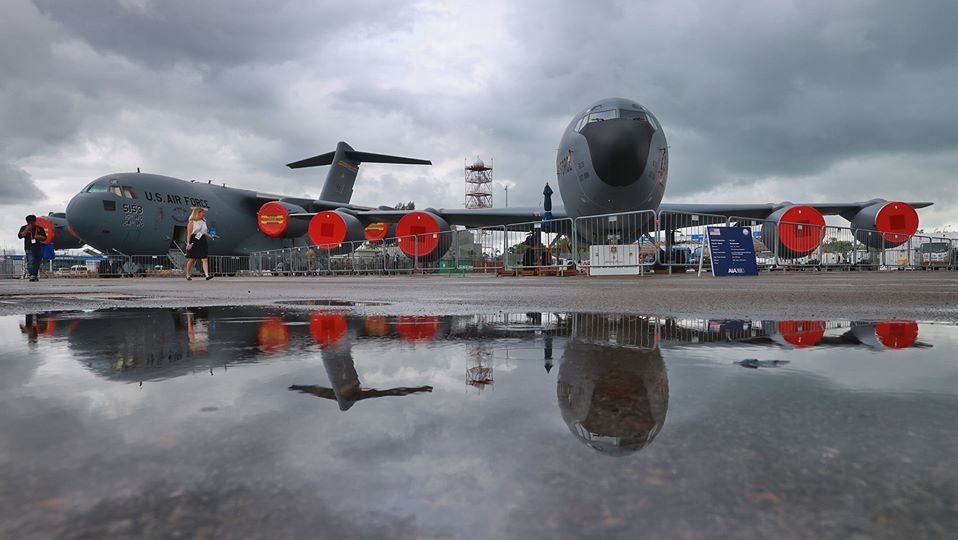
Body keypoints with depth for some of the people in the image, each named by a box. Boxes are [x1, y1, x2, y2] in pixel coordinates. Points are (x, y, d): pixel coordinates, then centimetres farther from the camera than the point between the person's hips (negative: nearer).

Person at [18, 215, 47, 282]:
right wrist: (26, 230, -9)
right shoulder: (24, 228, 10)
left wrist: (40, 237, -6)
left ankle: (35, 276, 12)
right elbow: (20, 236, -2)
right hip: (29, 248, -2)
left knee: (37, 263, 4)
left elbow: (44, 238, 15)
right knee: (30, 262, -16)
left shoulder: (40, 228, 13)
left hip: (38, 248, 2)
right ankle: (31, 276, -24)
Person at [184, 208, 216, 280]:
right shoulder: (192, 222, -3)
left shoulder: (204, 221, 14)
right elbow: (189, 233, -7)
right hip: (194, 242, -5)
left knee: (205, 259, -7)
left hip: (202, 242, 5)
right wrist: (188, 243, -14)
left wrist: (211, 236, 5)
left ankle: (207, 275, -14)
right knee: (191, 259, 4)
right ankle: (188, 274, 21)